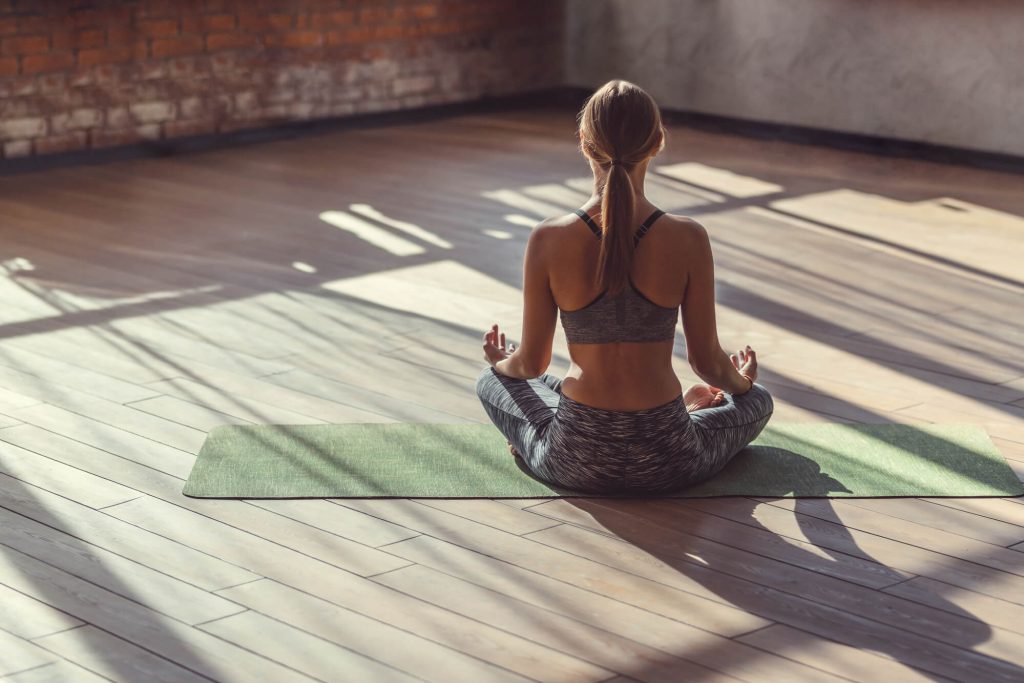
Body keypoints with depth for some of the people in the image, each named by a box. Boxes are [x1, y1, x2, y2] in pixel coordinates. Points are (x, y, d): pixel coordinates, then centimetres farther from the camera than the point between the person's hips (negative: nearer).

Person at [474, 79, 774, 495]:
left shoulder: (548, 240, -12)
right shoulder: (688, 240, -13)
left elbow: (531, 363, -1)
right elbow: (706, 359, -2)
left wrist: (502, 363, 24)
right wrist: (741, 383, 23)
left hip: (576, 461, 0)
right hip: (666, 464, 1)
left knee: (491, 383, 33)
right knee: (758, 401, 32)